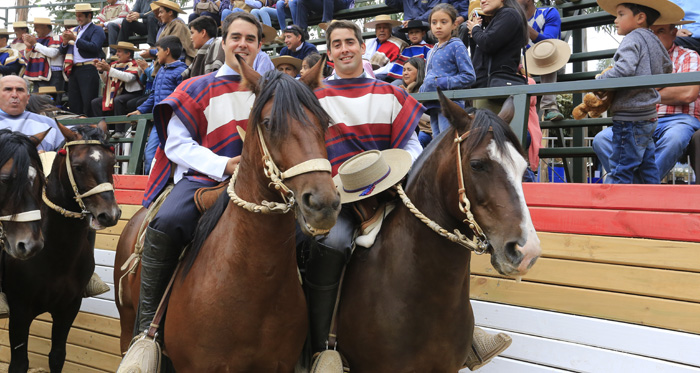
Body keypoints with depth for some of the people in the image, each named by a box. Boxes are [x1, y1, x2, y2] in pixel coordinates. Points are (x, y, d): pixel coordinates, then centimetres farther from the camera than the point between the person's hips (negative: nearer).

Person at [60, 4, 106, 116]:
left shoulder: (97, 30, 1)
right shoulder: (74, 30, 21)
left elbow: (94, 47, -16)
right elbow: (62, 50, 20)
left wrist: (75, 39, -14)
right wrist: (65, 42, -2)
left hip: (88, 69, -7)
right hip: (73, 70, 7)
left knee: (88, 105, -8)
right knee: (73, 104, 7)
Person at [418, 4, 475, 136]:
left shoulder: (457, 46, -3)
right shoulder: (431, 51, 19)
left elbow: (469, 77, -11)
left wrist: (442, 83, -16)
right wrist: (422, 90, 7)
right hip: (433, 106, 8)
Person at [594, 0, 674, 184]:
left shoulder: (634, 38, -10)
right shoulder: (654, 40, 17)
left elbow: (625, 68, -25)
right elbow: (667, 67, 32)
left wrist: (601, 79, -11)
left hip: (630, 117, -10)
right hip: (648, 115, 10)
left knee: (620, 169, -8)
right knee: (646, 165, 13)